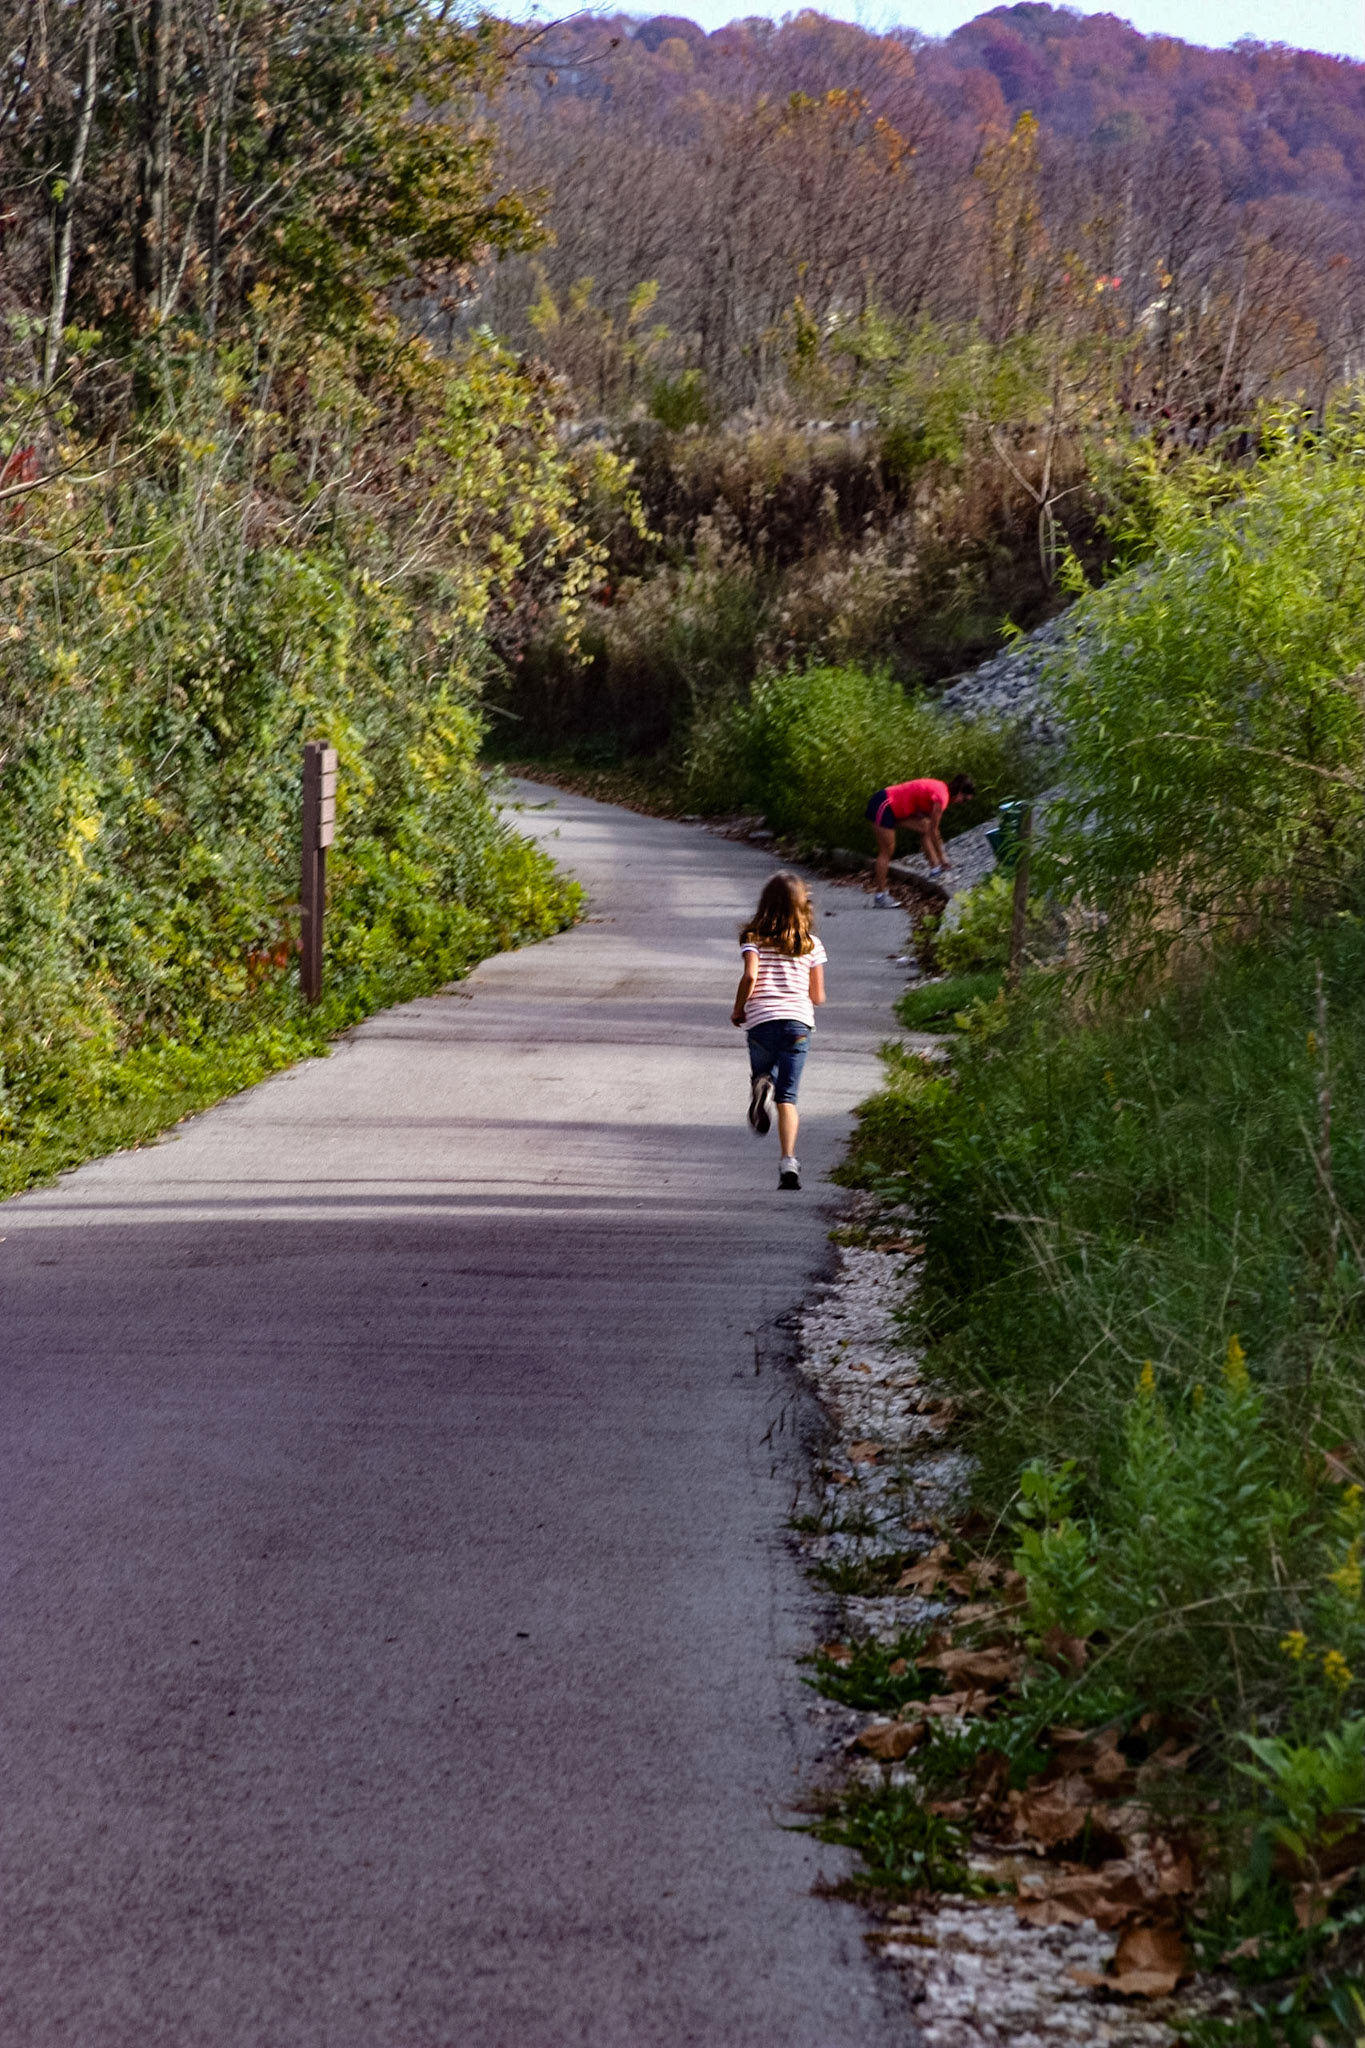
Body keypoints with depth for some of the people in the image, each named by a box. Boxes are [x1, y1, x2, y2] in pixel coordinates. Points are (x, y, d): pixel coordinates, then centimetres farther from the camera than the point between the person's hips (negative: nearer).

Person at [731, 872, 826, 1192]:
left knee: (762, 1072, 24)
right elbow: (817, 995, 8)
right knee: (787, 1097, 2)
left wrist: (738, 1009, 3)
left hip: (762, 1020, -1)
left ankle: (762, 1086, -15)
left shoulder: (754, 938, 3)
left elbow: (750, 976, -13)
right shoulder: (811, 944, 8)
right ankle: (789, 1160, -15)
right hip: (798, 1021, 1)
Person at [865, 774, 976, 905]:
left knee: (925, 826, 11)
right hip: (883, 807, -10)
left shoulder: (940, 788, 11)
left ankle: (935, 868, 13)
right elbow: (933, 830, -13)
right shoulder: (941, 797, -18)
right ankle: (880, 895, -1)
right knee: (886, 852, -5)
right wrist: (941, 856, -5)